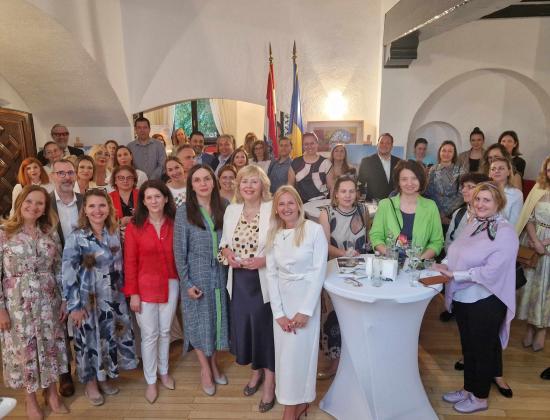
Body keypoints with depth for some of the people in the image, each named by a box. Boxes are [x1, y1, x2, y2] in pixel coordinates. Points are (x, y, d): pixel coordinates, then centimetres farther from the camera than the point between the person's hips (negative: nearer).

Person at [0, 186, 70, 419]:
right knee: (24, 348, 11)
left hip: (48, 301, 3)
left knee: (50, 345, 13)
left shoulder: (51, 233, 2)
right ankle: (31, 399, 32)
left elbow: (59, 269, 5)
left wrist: (64, 300, 5)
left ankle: (52, 392, 33)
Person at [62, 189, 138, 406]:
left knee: (111, 336, 15)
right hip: (88, 300, -4)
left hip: (113, 298, 5)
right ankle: (91, 383, 32)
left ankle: (104, 378, 37)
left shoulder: (115, 233, 0)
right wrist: (74, 306, -16)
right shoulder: (76, 237, -15)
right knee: (90, 340, 10)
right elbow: (68, 273, -15)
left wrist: (121, 293, 11)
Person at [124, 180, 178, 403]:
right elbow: (130, 262, -7)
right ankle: (151, 381, 27)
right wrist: (133, 293, -9)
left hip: (170, 285, 2)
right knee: (149, 335, 8)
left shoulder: (174, 224, -2)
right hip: (145, 286, -2)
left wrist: (182, 281, -4)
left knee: (165, 332, 17)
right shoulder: (135, 226, -8)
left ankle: (164, 372, 38)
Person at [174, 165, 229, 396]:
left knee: (218, 317, 15)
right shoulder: (184, 212, -10)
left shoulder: (223, 207, -2)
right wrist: (186, 282, -10)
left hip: (220, 273, 3)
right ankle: (205, 368, 31)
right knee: (199, 320, 10)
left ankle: (214, 362, 37)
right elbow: (179, 250, -9)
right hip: (196, 274, -3)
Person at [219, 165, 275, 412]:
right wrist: (227, 253, -7)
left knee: (266, 327, 7)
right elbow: (224, 241, 13)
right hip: (239, 280, 5)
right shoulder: (231, 210, 4)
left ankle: (270, 382, 28)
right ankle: (256, 370, 41)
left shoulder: (273, 210, -12)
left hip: (264, 280, -4)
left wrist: (264, 261, -22)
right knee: (244, 325, 15)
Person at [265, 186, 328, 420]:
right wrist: (278, 313, -6)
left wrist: (305, 310, -14)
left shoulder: (315, 230, -11)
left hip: (306, 298, -4)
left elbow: (319, 271, -12)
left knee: (302, 350, 3)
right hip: (281, 299, 4)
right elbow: (271, 274, 0)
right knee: (284, 352, 9)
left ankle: (300, 400, 25)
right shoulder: (273, 235, 2)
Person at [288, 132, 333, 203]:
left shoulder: (325, 162, 0)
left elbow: (331, 186, 2)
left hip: (320, 203, -1)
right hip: (300, 203, 1)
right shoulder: (295, 163, 5)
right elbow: (290, 185, 11)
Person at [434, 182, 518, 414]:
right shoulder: (473, 225, 5)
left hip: (486, 302, -6)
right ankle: (468, 389, 39)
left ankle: (480, 398, 31)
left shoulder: (505, 232, -16)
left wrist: (454, 274, -23)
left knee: (483, 350, 12)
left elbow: (491, 271, -24)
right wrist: (445, 266, -8)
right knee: (467, 347, 20)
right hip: (463, 298, 7)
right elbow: (459, 255, 11)